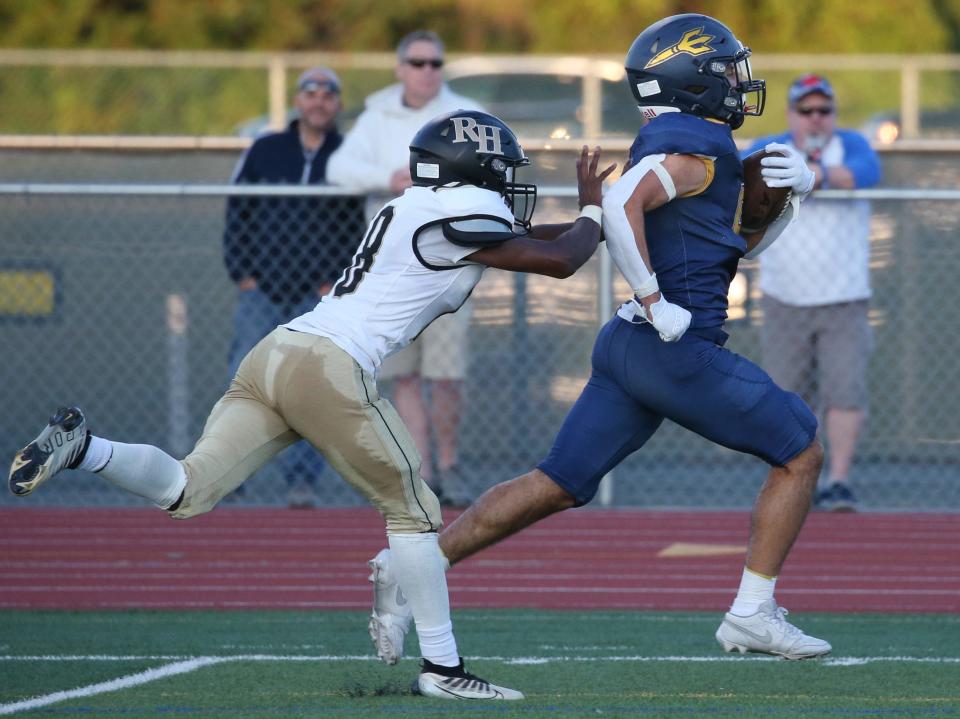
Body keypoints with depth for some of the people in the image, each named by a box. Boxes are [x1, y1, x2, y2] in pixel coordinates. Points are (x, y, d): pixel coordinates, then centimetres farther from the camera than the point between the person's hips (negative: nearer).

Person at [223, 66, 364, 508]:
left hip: (319, 294, -1)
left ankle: (302, 479, -4)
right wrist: (242, 273, 1)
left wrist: (337, 282, -4)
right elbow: (236, 214, 11)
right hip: (262, 289, 1)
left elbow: (360, 227, 6)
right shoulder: (264, 152, 9)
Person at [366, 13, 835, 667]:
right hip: (680, 349, -9)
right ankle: (752, 614, 3)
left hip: (630, 346, 9)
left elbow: (743, 239, 27)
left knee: (557, 487, 9)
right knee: (800, 455, 4)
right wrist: (656, 303, -23)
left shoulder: (682, 145, 19)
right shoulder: (696, 146, -11)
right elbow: (621, 204, -27)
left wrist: (794, 189, 9)